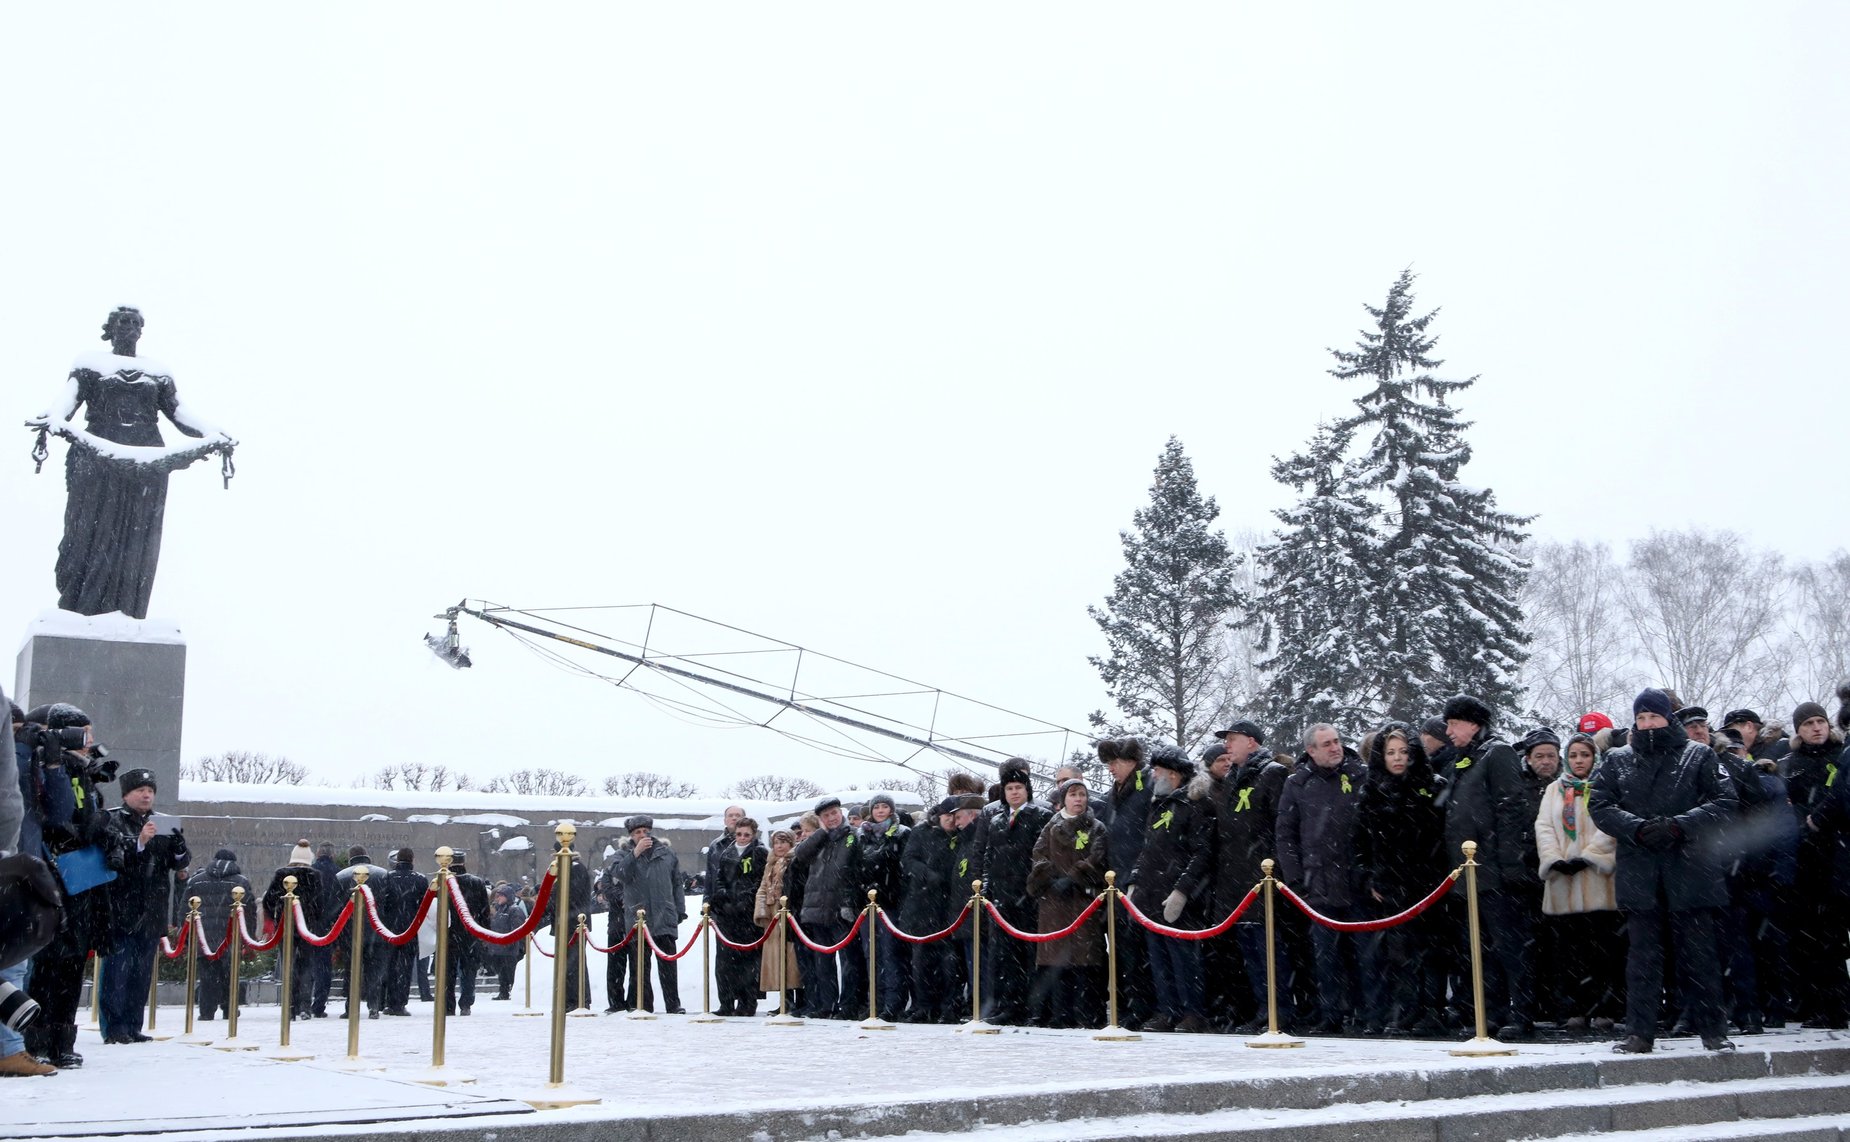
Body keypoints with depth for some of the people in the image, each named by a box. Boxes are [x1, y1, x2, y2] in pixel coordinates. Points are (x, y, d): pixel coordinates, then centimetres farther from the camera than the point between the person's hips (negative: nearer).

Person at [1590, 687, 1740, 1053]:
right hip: (1638, 870, 1)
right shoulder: (1617, 760, 12)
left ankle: (1712, 1028, 12)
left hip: (1690, 868, -1)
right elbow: (1601, 806, 5)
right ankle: (1640, 1031, 6)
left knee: (1698, 951, 3)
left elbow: (1725, 801, -1)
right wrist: (1637, 828, -13)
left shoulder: (1700, 756, 7)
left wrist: (1678, 825, -14)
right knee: (1642, 953, 3)